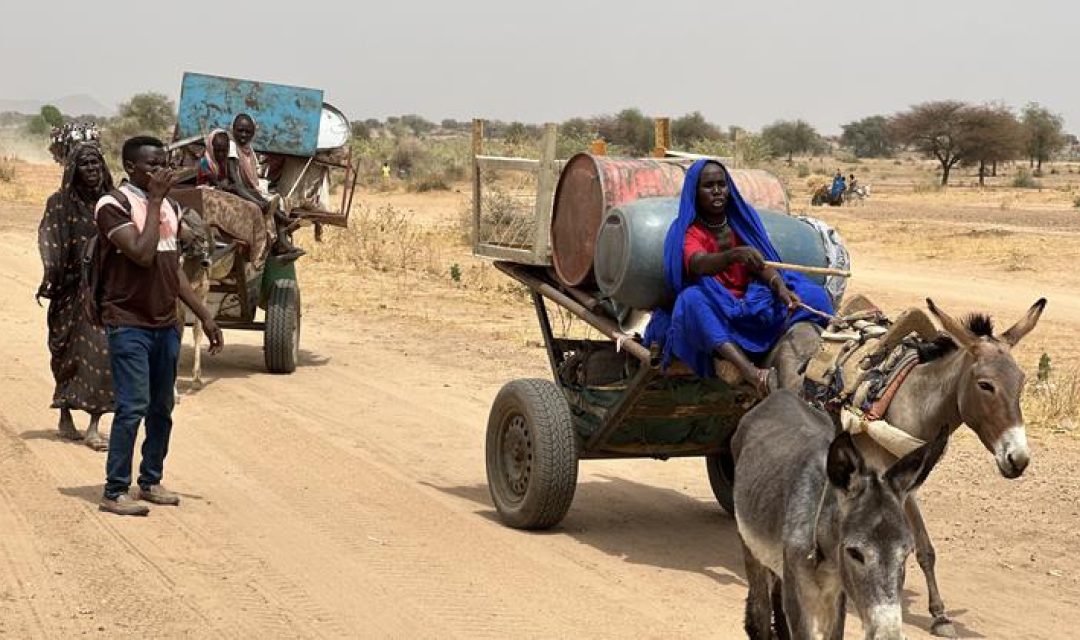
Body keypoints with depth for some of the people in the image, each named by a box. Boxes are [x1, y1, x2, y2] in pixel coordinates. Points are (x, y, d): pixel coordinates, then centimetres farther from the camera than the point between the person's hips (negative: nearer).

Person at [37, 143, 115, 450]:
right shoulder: (60, 203, -1)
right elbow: (49, 244, -9)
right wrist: (51, 280, -22)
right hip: (74, 289, -2)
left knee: (103, 353, -8)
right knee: (70, 353, 9)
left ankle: (94, 427, -4)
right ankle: (65, 417, 27)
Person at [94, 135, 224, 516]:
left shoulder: (168, 206, 13)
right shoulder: (114, 205, -11)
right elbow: (143, 254, -23)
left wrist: (204, 315, 16)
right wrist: (154, 201, -17)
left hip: (165, 324, 7)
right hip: (129, 324, -7)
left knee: (162, 408, 11)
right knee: (133, 407, -10)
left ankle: (151, 481, 23)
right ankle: (114, 491, -3)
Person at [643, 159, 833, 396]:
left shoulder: (743, 218, 7)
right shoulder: (688, 231, -6)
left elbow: (762, 263, -6)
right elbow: (698, 264, -28)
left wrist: (780, 287, -28)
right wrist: (735, 254, -49)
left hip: (751, 302, 4)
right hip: (713, 310, -4)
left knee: (812, 295, -15)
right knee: (693, 299, -38)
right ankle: (752, 374, -57)